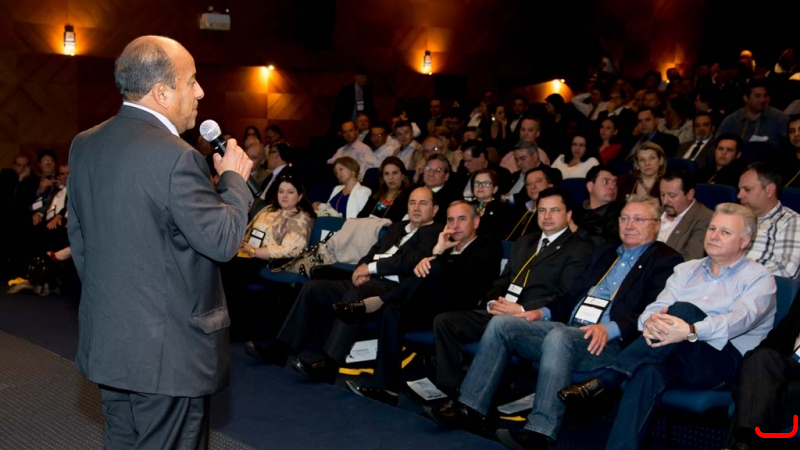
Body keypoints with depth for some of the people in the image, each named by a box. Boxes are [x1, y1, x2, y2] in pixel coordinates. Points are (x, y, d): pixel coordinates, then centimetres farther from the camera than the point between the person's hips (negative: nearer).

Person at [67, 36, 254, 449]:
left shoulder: (84, 145, 5)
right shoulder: (175, 157, -21)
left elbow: (77, 235, 13)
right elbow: (223, 241, -17)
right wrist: (234, 177, -2)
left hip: (106, 339, 8)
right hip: (167, 350, -8)